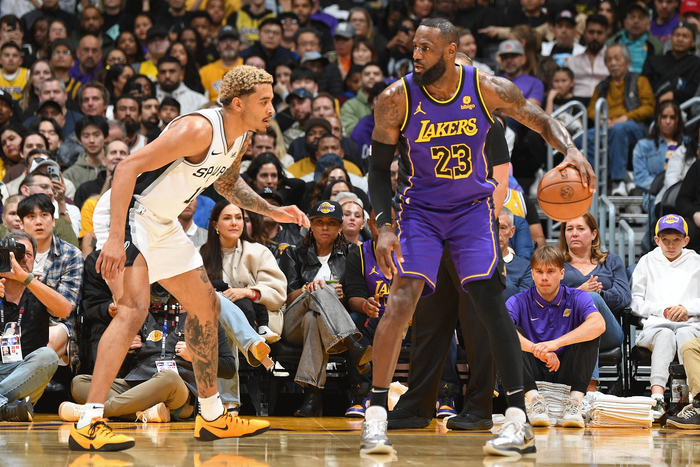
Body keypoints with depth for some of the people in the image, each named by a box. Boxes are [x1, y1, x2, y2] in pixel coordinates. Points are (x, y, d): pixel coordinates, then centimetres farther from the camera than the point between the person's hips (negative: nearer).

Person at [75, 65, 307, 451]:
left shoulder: (241, 137, 2)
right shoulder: (199, 129, -27)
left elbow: (225, 181, 25)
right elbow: (129, 166, -31)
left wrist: (271, 211, 13)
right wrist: (115, 238, -37)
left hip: (162, 226, 10)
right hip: (126, 215, -10)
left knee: (206, 307, 16)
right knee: (133, 308, -26)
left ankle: (212, 418, 29)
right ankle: (88, 426, -28)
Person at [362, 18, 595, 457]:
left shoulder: (489, 89, -14)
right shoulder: (397, 99, -14)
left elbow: (543, 121, -1)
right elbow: (380, 166, -4)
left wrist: (571, 149, -23)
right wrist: (385, 227, -16)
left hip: (473, 206, 0)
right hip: (420, 208, 0)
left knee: (491, 302, -10)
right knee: (402, 298, -16)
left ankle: (520, 421, -7)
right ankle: (376, 415, -9)